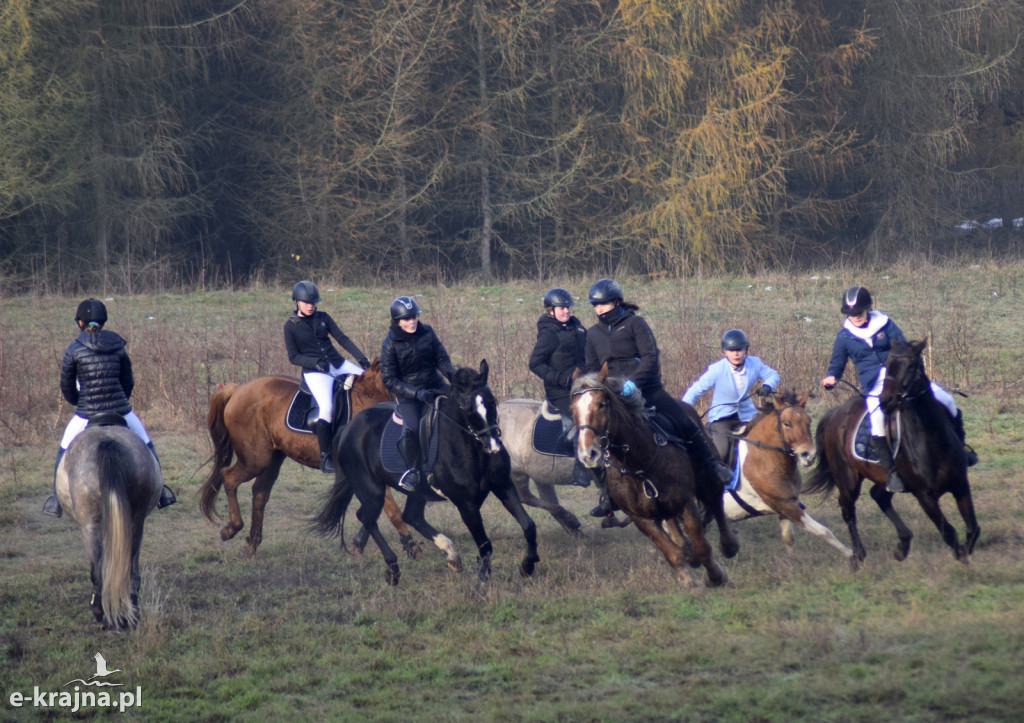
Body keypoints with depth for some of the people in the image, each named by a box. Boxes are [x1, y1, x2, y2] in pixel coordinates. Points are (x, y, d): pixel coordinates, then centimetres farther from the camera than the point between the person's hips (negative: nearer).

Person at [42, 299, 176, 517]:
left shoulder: (74, 349, -7)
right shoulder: (118, 348, 1)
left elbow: (66, 386, 2)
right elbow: (128, 383, 10)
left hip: (86, 416, -2)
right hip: (121, 413, 2)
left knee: (64, 454, 19)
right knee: (146, 448, 23)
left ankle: (56, 503, 18)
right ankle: (160, 493, 27)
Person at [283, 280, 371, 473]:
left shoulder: (323, 318, 10)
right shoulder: (291, 326, 0)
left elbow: (342, 339, 5)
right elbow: (293, 357, -2)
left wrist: (361, 358, -7)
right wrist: (315, 362, -19)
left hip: (338, 364, 5)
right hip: (315, 373, -5)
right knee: (327, 408, -28)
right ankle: (325, 456, -20)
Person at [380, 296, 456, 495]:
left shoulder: (427, 333, -1)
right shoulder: (390, 344, -9)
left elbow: (442, 359, 5)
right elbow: (389, 380, -10)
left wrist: (453, 374, -17)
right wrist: (417, 393, -22)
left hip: (434, 386, 4)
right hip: (408, 394, -4)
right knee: (411, 428, -27)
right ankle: (413, 469, -5)